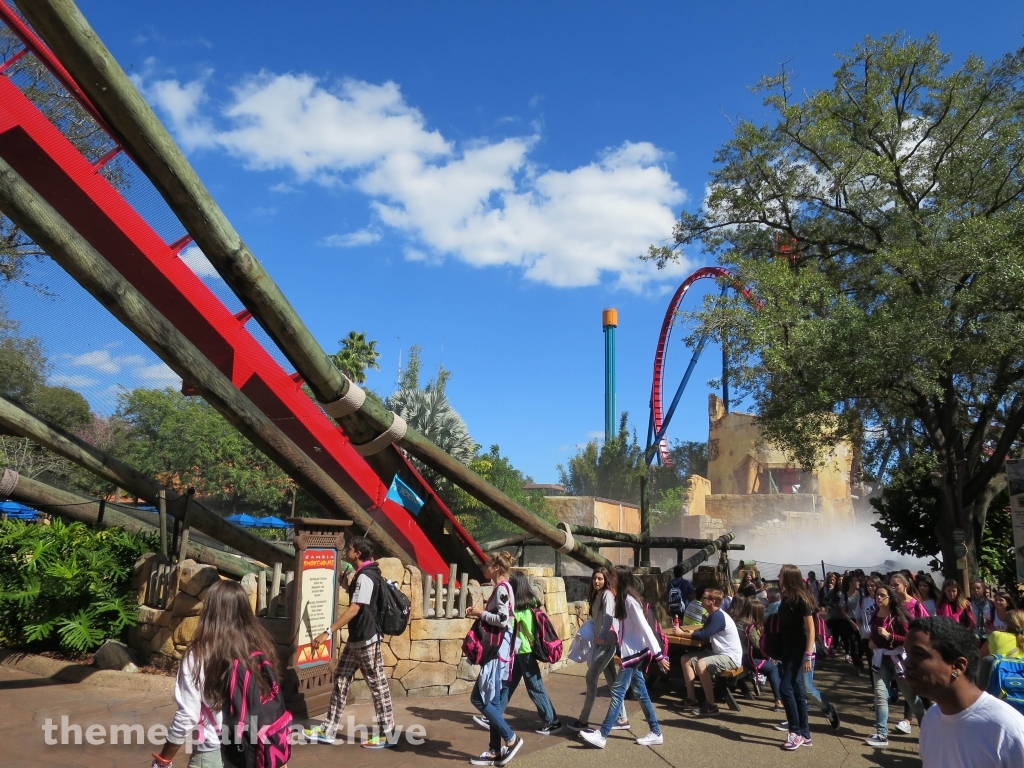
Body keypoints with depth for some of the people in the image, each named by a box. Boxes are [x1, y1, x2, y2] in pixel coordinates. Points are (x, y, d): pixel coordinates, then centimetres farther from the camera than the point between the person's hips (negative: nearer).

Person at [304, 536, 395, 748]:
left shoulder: (366, 577, -20)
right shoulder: (362, 575, 12)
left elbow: (353, 610, -28)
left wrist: (328, 632, -30)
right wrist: (348, 586, 15)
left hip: (367, 640, -10)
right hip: (355, 639, 10)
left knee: (377, 685, 0)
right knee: (341, 681, 12)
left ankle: (387, 734, 11)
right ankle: (327, 731, 19)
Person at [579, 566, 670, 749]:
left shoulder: (630, 600, -20)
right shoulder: (623, 599, 10)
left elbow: (645, 628, -21)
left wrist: (659, 655, -21)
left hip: (634, 652, -10)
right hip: (631, 652, 10)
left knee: (617, 691, -7)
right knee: (640, 692, 13)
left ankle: (602, 735, -4)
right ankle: (656, 733, 21)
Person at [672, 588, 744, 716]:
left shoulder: (718, 616, -21)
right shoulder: (713, 615, 10)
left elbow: (703, 636, -26)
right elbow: (704, 633, 16)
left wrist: (681, 634, -14)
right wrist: (687, 631, -3)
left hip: (731, 657, -11)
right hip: (720, 654, 11)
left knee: (701, 664, -33)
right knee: (686, 659, 3)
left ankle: (711, 706, -22)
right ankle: (691, 700, 5)